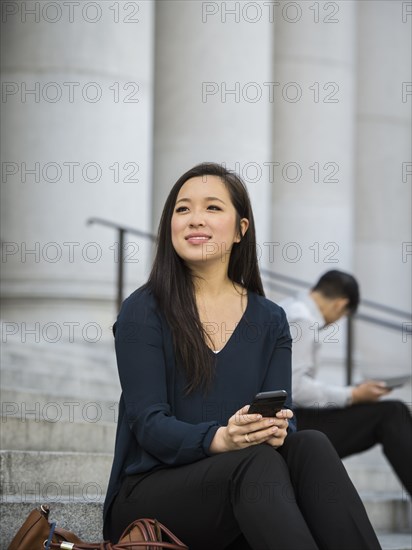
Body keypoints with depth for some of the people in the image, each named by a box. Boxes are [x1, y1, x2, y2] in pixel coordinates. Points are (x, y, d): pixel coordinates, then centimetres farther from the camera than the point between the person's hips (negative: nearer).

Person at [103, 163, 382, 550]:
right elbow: (149, 423, -10)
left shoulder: (270, 321, 13)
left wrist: (276, 429, -24)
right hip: (148, 496, -3)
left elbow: (281, 417, 2)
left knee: (310, 446, -29)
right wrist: (219, 439, -30)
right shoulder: (143, 311, 0)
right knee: (258, 463, -34)